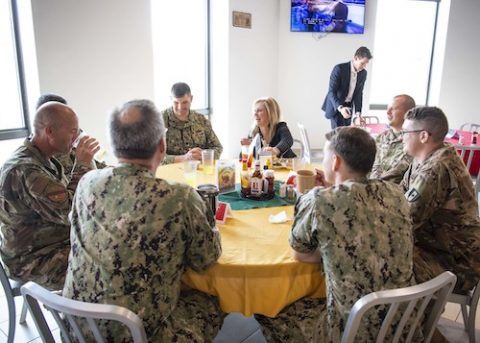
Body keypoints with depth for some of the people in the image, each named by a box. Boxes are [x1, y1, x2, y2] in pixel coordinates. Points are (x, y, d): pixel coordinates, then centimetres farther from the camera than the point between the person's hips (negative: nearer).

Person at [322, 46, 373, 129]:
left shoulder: (363, 73, -2)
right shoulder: (339, 69, -21)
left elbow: (359, 93, 4)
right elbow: (331, 91, -24)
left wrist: (358, 112, -8)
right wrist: (340, 107, -40)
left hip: (348, 106, 6)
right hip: (336, 106, -6)